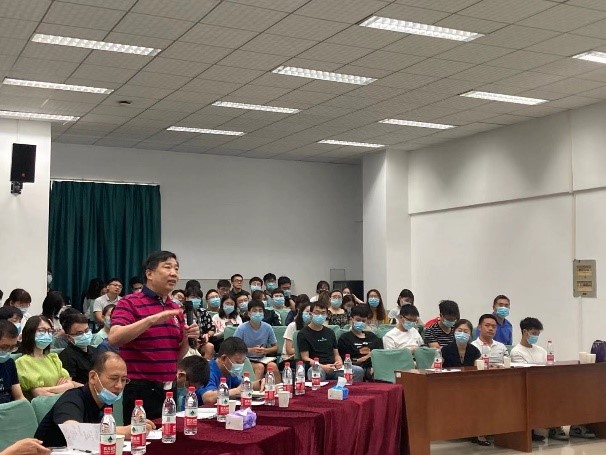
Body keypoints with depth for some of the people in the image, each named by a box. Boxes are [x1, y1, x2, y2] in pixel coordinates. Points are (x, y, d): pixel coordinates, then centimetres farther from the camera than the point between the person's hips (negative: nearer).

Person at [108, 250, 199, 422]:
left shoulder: (175, 309, 13)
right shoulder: (130, 303, -6)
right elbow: (114, 338, -22)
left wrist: (187, 338, -3)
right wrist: (153, 319, -27)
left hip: (169, 390, 7)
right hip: (140, 390, -6)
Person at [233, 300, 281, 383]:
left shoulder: (268, 328, -2)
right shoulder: (242, 328, -11)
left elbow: (275, 347, 9)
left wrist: (265, 350, -12)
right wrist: (251, 350, -19)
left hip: (262, 359, 3)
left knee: (273, 365, -26)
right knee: (260, 366, -31)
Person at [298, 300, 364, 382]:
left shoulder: (330, 332, 25)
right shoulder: (303, 334, 7)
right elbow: (305, 357, -2)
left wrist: (339, 362, -1)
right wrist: (323, 367, -17)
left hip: (334, 369, 5)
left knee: (359, 370, -20)